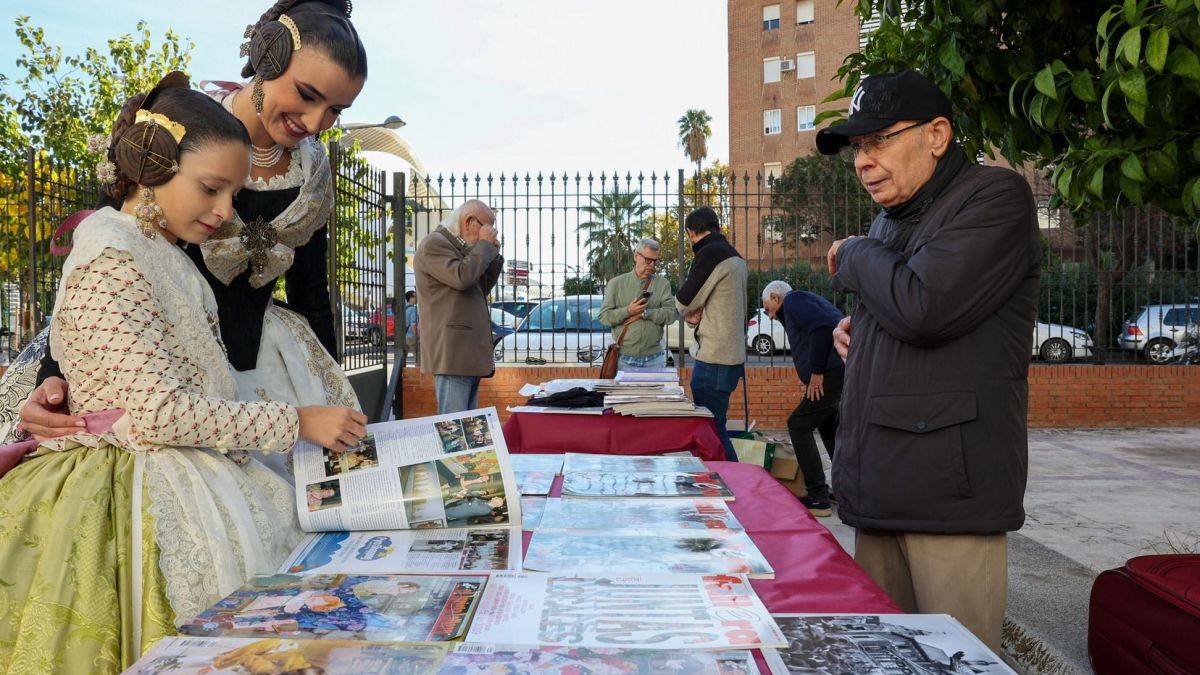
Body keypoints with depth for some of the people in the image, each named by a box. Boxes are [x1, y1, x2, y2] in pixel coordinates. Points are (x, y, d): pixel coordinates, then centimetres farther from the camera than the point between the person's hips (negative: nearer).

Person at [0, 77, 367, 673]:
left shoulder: (167, 258, 15)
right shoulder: (108, 264, -14)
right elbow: (162, 412, -20)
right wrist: (297, 423, -17)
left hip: (183, 477, 9)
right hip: (133, 485, -8)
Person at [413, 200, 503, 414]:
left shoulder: (461, 248, 22)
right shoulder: (434, 244, -7)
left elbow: (483, 288, 24)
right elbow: (462, 277, -21)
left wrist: (493, 252, 14)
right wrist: (485, 244, -8)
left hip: (470, 351, 10)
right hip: (452, 351, -10)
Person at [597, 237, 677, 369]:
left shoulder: (663, 284, 6)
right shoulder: (617, 283, 3)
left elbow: (671, 314, -5)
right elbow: (603, 316, -1)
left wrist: (645, 313, -17)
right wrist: (628, 311, -17)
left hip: (654, 358, 1)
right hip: (624, 358, -1)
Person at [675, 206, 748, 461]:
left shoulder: (710, 254, -14)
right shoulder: (734, 256, 17)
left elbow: (683, 301, -10)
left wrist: (689, 313, 10)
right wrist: (695, 314, 2)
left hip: (714, 360, -10)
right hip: (733, 355, 10)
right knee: (715, 427, 16)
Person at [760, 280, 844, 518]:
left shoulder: (793, 300, 0)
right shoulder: (807, 300, 30)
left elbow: (822, 327, -17)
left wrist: (816, 372, -16)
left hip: (834, 373, -10)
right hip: (846, 373, 10)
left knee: (798, 425, -1)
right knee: (828, 426, 23)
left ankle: (818, 498, -1)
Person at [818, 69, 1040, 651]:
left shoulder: (994, 197, -7)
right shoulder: (890, 220, 18)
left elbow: (921, 306, -22)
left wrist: (852, 257, -4)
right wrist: (855, 330, 9)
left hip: (948, 493, -8)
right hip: (878, 490, 8)